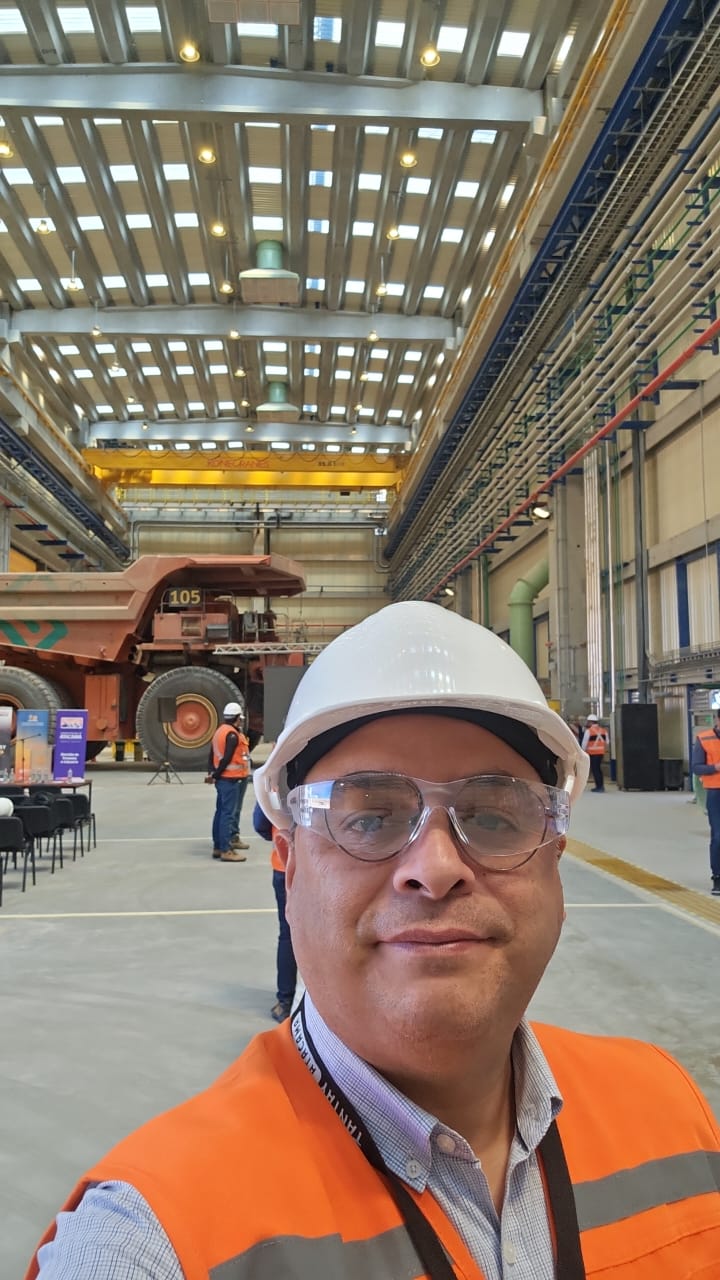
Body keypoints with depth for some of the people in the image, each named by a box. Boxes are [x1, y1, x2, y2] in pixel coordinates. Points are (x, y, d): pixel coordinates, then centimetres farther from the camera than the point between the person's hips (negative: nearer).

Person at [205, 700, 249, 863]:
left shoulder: (219, 731, 14)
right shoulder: (232, 735, -16)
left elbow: (211, 755, 12)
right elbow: (227, 759, -19)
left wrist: (212, 773, 5)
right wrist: (215, 775, -9)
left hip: (221, 778, 10)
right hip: (230, 779, -10)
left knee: (221, 812, 13)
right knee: (229, 814, -7)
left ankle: (218, 846, 18)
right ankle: (226, 850, -6)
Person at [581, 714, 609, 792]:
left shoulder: (588, 731, -11)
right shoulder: (603, 730, 8)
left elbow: (584, 743, -7)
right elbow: (607, 741, 14)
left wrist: (583, 751, 6)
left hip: (592, 753, -6)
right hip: (601, 752, 6)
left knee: (594, 769, -1)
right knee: (598, 768, 17)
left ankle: (599, 786, -4)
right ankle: (601, 786, 20)